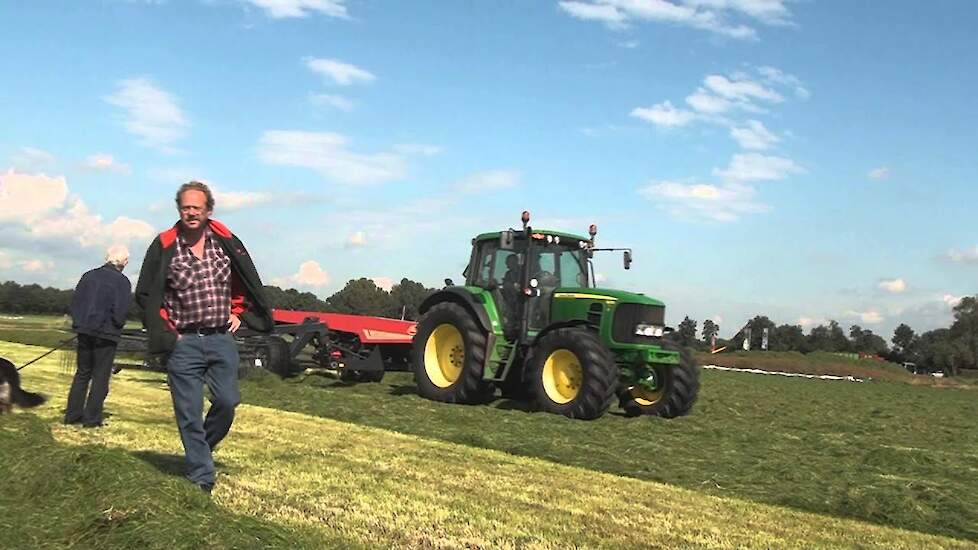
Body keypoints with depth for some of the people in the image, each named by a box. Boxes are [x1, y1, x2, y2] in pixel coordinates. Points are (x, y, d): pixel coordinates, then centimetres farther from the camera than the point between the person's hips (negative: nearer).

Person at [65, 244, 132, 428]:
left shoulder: (89, 276, 5)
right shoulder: (122, 281, -10)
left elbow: (75, 301, 6)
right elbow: (121, 311, -15)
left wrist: (79, 322, 11)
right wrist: (116, 327, 3)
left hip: (84, 331, 5)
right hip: (106, 334, -5)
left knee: (82, 373, 17)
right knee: (100, 377, 4)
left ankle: (72, 415, 17)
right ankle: (91, 418, 5)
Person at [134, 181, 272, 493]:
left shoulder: (226, 242, 3)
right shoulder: (164, 247, -4)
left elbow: (246, 280, 19)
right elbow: (145, 294, 5)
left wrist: (238, 313, 11)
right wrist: (166, 330, -1)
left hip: (222, 339, 2)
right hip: (184, 342, -2)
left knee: (227, 402, 2)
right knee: (189, 413, 0)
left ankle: (200, 449, 29)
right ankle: (201, 477, 10)